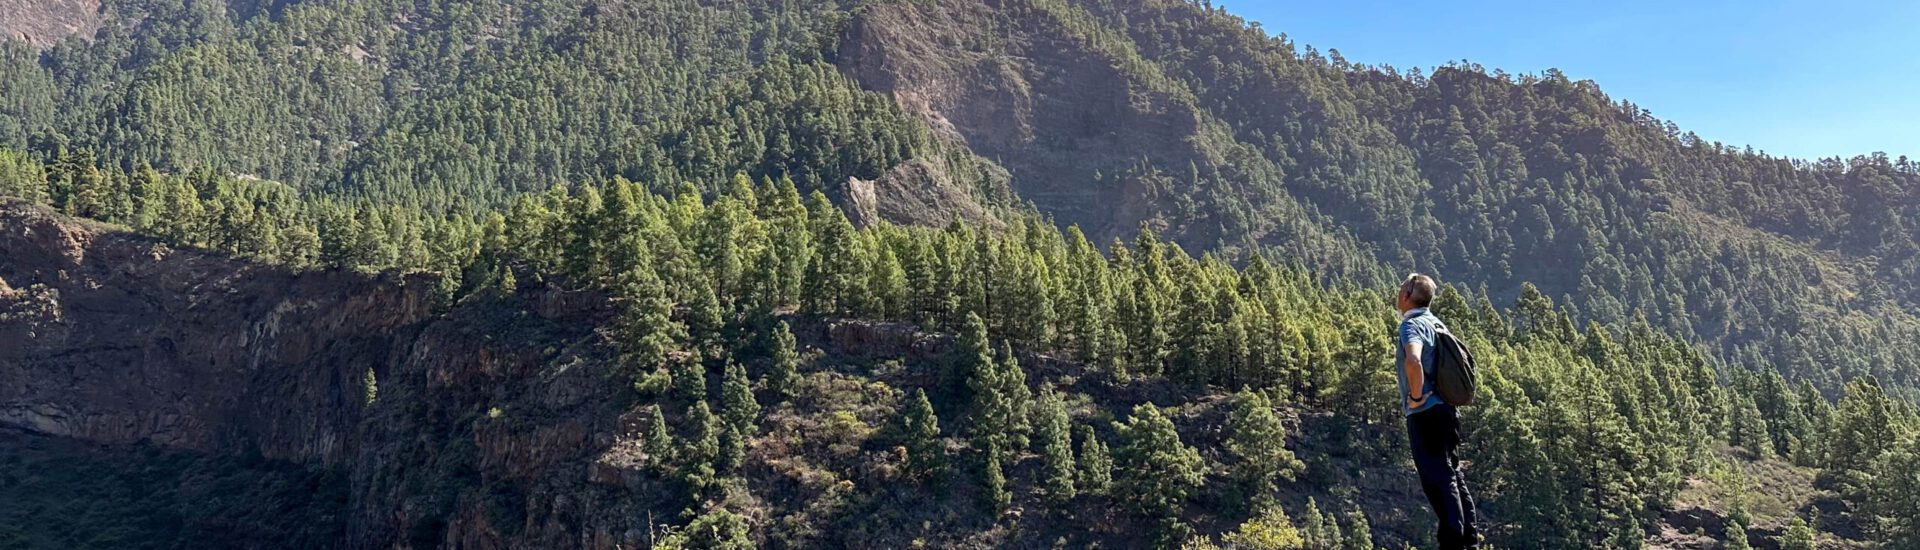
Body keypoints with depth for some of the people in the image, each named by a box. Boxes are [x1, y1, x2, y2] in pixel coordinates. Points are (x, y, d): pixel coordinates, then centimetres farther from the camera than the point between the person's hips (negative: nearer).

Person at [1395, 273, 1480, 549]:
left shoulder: (1411, 325, -13)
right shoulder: (1436, 323, 15)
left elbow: (1413, 362, -34)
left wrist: (1416, 396, -21)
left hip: (1424, 413, -9)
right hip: (1444, 410, 9)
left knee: (1436, 478, -6)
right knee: (1451, 474, 14)